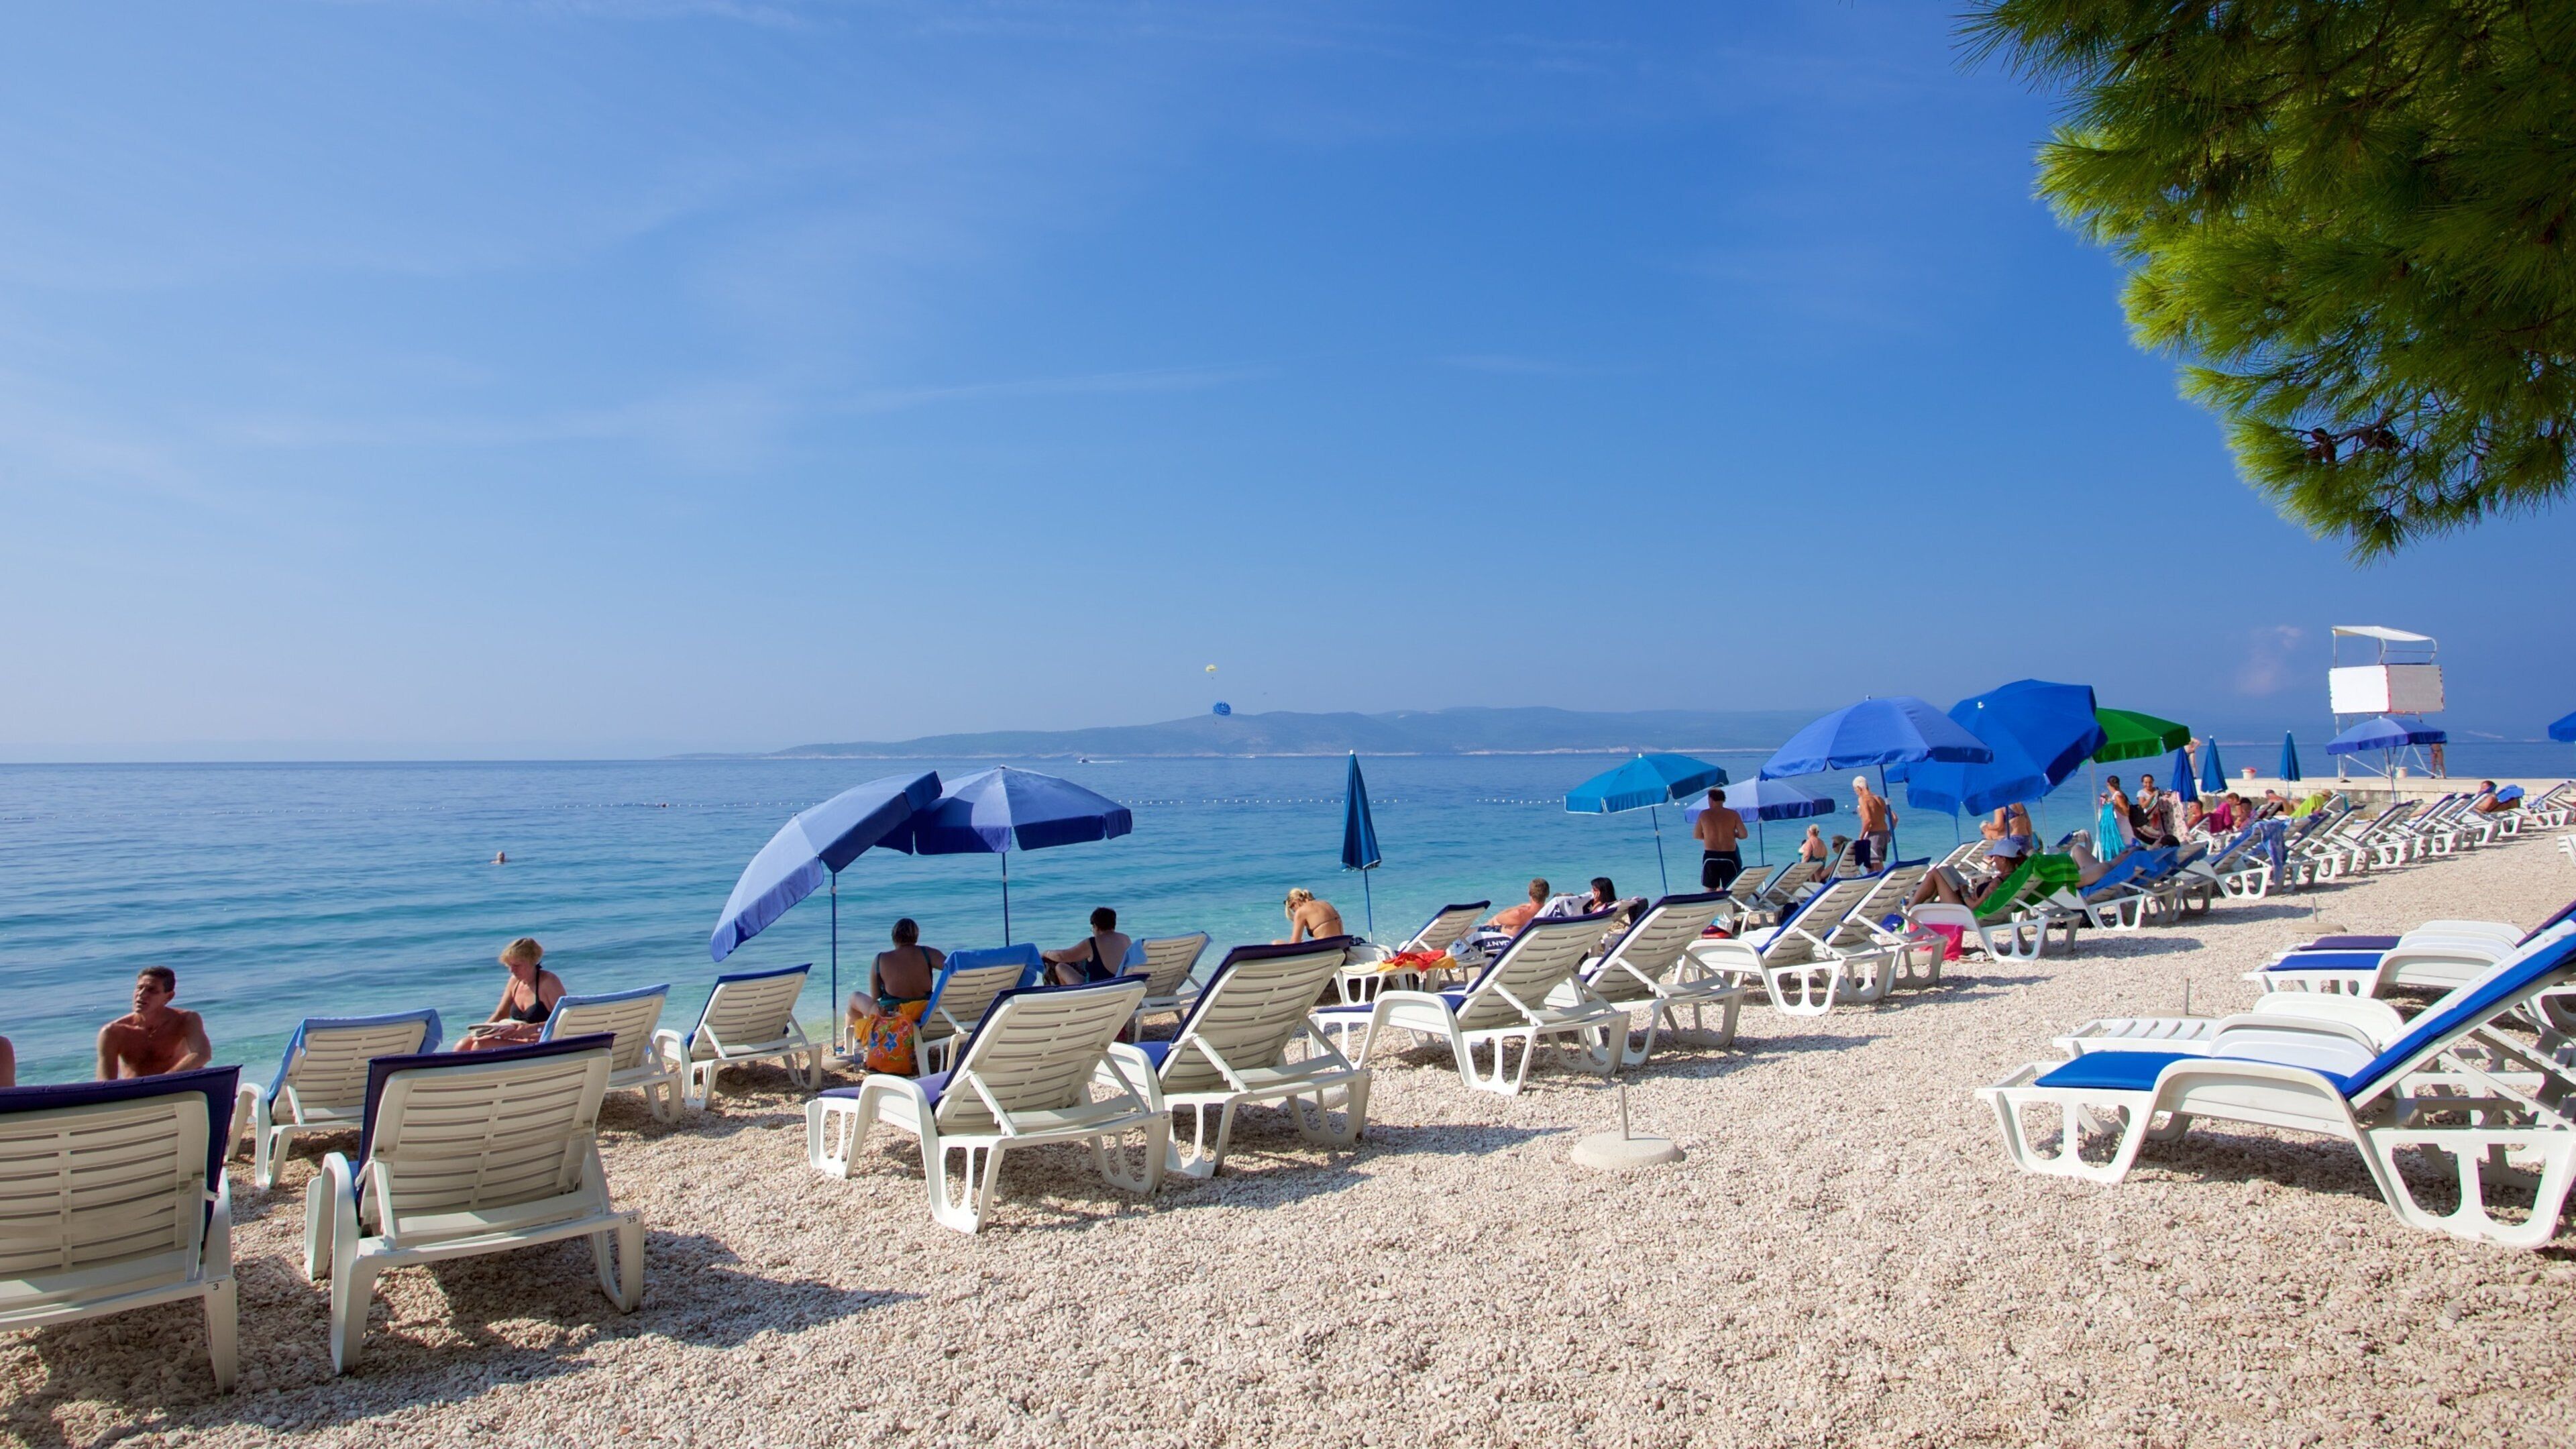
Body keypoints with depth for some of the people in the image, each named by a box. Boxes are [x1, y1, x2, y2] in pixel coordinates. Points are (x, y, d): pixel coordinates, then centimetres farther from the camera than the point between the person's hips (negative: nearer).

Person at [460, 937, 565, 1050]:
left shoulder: (549, 982, -10)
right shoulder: (515, 981, 14)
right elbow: (500, 1014, 21)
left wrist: (533, 1028, -29)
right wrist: (483, 1030, 0)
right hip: (517, 1040, 8)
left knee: (482, 1045, -22)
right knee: (463, 1046, -6)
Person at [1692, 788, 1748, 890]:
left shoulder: (1704, 814, 0)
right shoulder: (1733, 814, -2)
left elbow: (1696, 836, 5)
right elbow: (1743, 835, -7)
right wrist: (1732, 834, 13)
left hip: (1710, 857, 0)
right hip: (1729, 857, 0)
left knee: (1709, 891, 11)